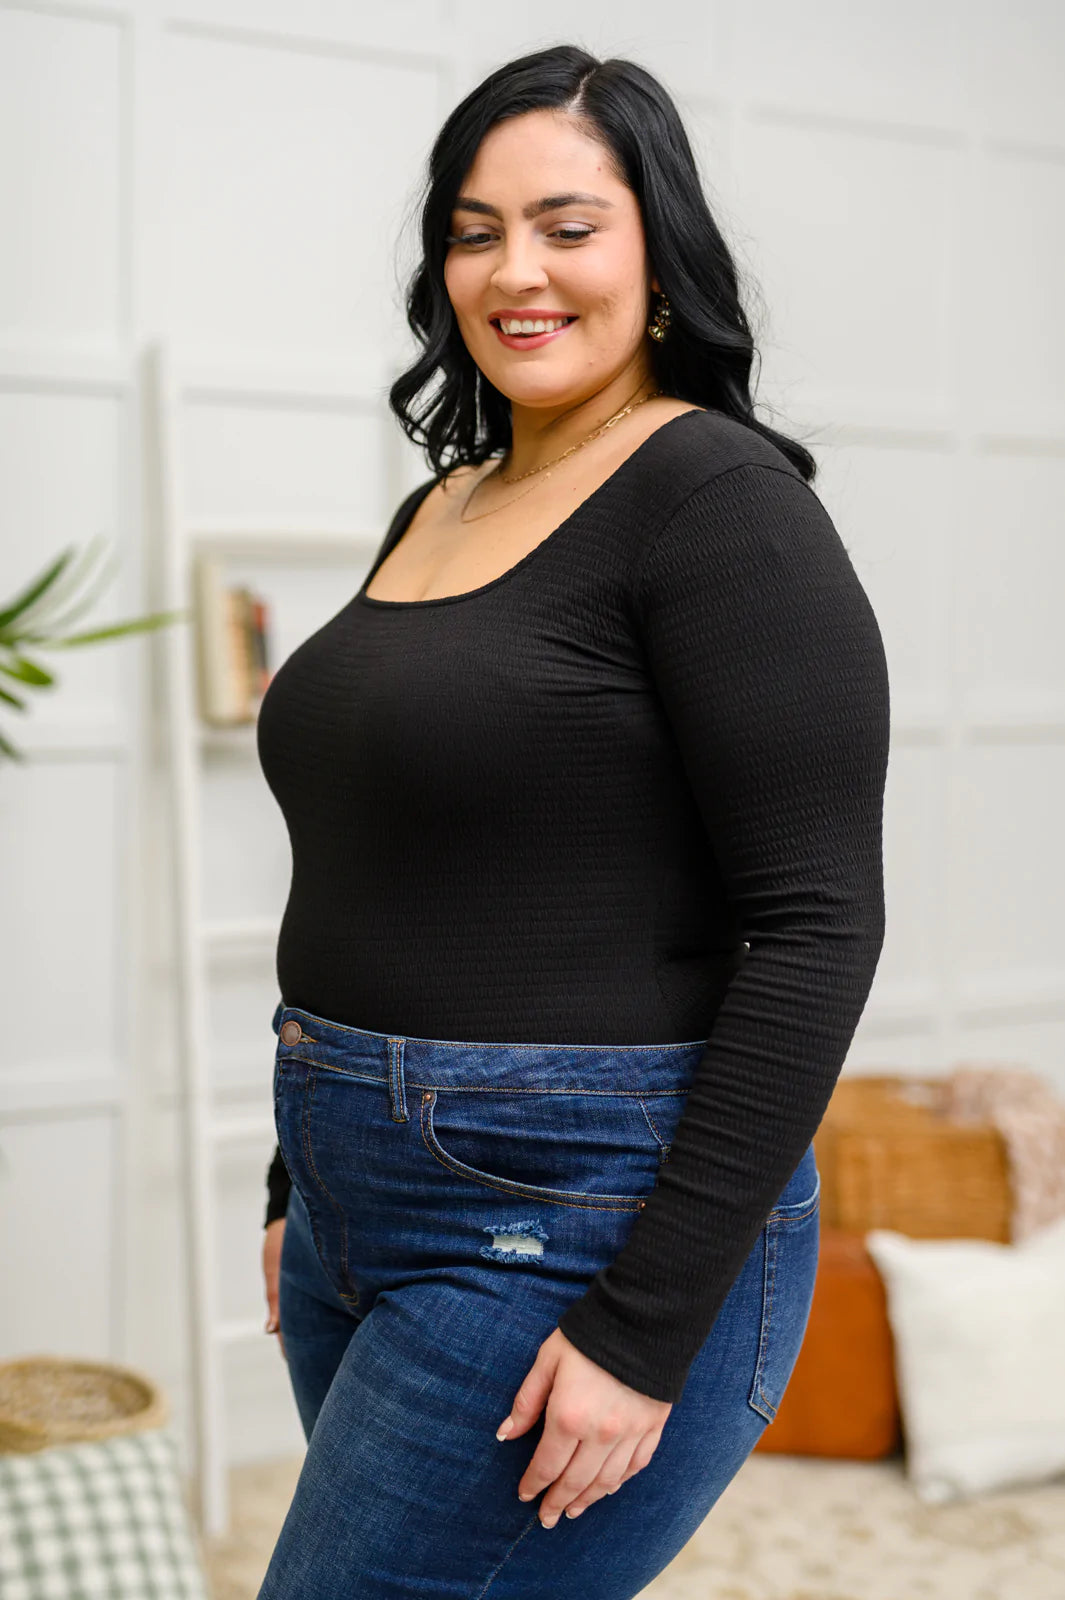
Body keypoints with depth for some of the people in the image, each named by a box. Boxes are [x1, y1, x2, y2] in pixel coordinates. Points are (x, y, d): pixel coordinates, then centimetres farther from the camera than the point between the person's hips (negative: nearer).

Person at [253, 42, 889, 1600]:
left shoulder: (720, 496, -12)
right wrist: (299, 1187, 19)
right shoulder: (437, 508, 11)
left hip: (580, 1225, -8)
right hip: (368, 1209, 8)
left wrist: (649, 1328, -19)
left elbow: (817, 928, -18)